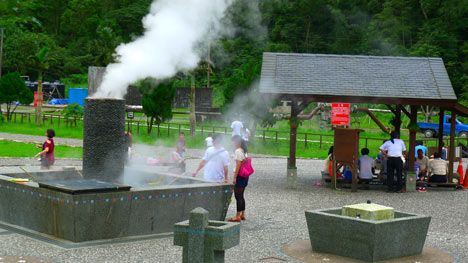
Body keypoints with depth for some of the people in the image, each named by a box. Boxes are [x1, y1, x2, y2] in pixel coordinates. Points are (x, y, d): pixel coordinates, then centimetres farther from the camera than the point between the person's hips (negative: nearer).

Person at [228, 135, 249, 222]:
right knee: (241, 196, 16)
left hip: (240, 175, -9)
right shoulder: (244, 151, 13)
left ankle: (238, 216, -2)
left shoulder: (238, 151, -14)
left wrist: (235, 177, -16)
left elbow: (238, 165, -18)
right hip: (245, 175, 9)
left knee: (238, 196, -4)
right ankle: (243, 214, 21)